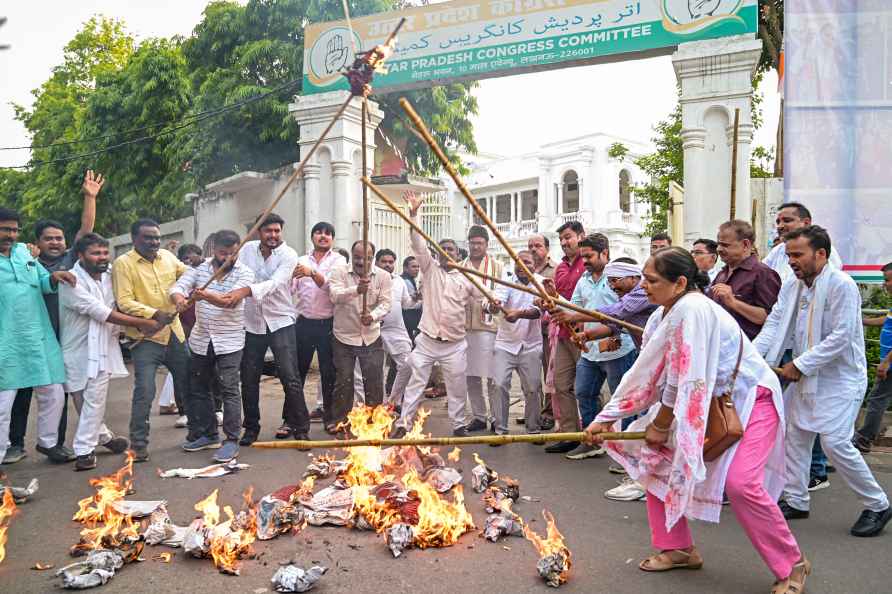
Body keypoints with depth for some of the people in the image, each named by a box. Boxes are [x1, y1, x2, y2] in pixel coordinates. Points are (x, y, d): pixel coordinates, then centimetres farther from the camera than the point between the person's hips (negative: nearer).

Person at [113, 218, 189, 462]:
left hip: (175, 333, 6)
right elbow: (124, 302, -16)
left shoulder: (168, 256, 8)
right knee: (145, 391, -11)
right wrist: (154, 314, -26)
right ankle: (138, 445, 3)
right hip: (146, 336, -6)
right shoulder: (123, 263, -8)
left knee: (187, 385, 16)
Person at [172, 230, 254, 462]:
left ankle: (232, 440, -1)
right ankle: (208, 435, 29)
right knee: (198, 389, 15)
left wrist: (206, 296, -39)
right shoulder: (199, 269, 3)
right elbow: (177, 287, -9)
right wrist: (179, 299, -33)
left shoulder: (244, 273, -8)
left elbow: (231, 301, -22)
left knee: (229, 390, -8)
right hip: (201, 340, 5)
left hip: (229, 342, -5)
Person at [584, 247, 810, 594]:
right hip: (708, 405, 9)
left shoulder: (692, 309, -28)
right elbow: (644, 375, 3)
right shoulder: (662, 315, 0)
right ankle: (678, 549, 19)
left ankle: (791, 565, 2)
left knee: (738, 481, -24)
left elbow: (685, 380, -27)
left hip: (750, 399, -9)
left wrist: (661, 425, -14)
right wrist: (606, 419, 2)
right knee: (656, 455, 4)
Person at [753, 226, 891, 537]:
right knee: (795, 436, 11)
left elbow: (840, 337, -22)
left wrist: (800, 364, -21)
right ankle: (796, 501, 25)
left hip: (840, 378, -8)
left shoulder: (842, 285, -17)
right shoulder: (792, 286, 4)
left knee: (835, 442, -11)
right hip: (806, 376, 8)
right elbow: (774, 324, -2)